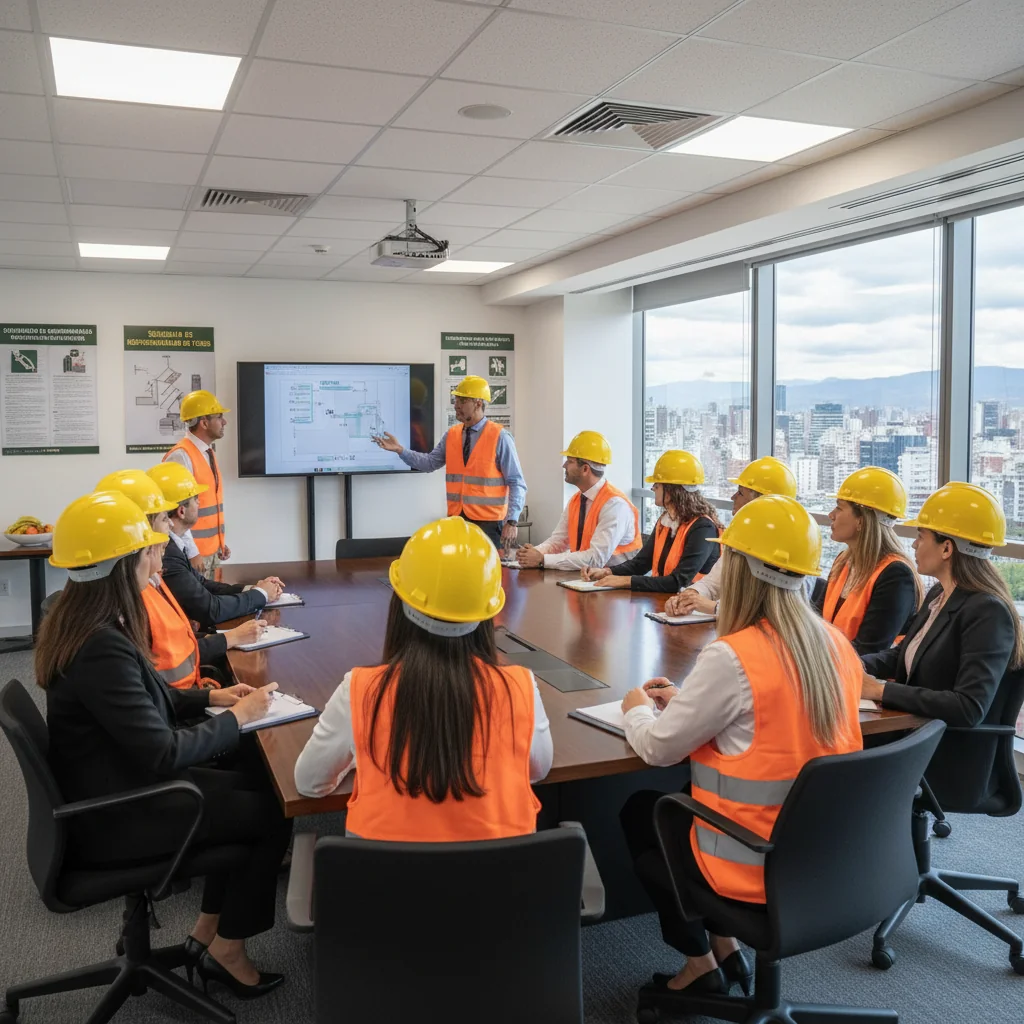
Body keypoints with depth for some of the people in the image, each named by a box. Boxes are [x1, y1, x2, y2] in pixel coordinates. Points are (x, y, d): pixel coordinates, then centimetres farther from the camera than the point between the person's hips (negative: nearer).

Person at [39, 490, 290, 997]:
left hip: (111, 788, 9)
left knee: (255, 787, 11)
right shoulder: (101, 646, -30)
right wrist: (237, 718, -15)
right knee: (272, 812, -2)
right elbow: (163, 753, -29)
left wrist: (209, 697, 5)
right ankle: (226, 951, 16)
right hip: (113, 817, -9)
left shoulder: (78, 622, 2)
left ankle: (206, 933, 20)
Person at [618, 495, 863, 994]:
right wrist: (687, 699, 15)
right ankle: (724, 948, 26)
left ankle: (701, 962, 26)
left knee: (638, 813, 19)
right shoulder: (836, 645, -2)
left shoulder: (731, 657, -25)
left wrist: (636, 709, 6)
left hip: (758, 865, -7)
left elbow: (658, 748, -15)